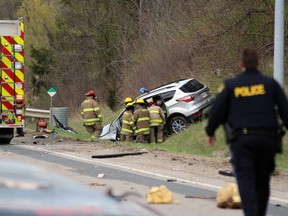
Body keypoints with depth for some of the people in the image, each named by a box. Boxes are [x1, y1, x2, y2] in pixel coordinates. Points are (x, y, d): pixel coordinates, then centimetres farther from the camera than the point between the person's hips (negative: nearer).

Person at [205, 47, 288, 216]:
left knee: (246, 181, -6)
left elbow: (217, 111, 6)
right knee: (262, 181, 13)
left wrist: (210, 132, 20)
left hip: (241, 140, -2)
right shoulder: (270, 84, 5)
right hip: (267, 138, 2)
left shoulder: (232, 85, 3)